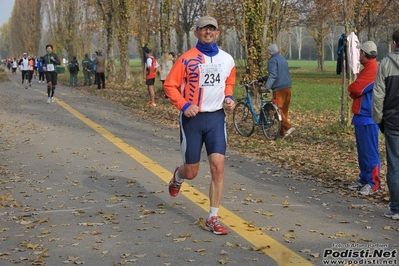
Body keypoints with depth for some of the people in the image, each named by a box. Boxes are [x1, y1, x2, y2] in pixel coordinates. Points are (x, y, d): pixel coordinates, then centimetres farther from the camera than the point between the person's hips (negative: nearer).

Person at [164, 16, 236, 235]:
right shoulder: (187, 59, -7)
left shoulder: (227, 59, 6)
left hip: (216, 118, 3)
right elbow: (170, 85, -4)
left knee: (218, 167, -9)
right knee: (191, 172, 6)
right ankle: (177, 176, 46)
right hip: (192, 119, -3)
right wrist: (183, 106, -17)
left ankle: (213, 219, 2)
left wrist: (229, 98, 1)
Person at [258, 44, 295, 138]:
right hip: (288, 87, 8)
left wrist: (267, 87, -26)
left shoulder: (272, 60, -7)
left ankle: (288, 127, -17)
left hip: (279, 89, -8)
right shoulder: (283, 59, 21)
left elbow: (273, 75, -21)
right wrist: (264, 78, 32)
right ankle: (283, 132, 13)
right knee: (284, 110, 11)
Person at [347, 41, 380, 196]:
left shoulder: (373, 70, -16)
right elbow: (358, 90, 19)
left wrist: (351, 89, -1)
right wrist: (354, 91, -2)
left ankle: (373, 183, -1)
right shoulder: (367, 69, 17)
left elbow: (355, 89, -21)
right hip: (361, 116, 10)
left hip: (367, 117, -10)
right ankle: (364, 180, 22)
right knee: (362, 151, 14)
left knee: (370, 151, -6)